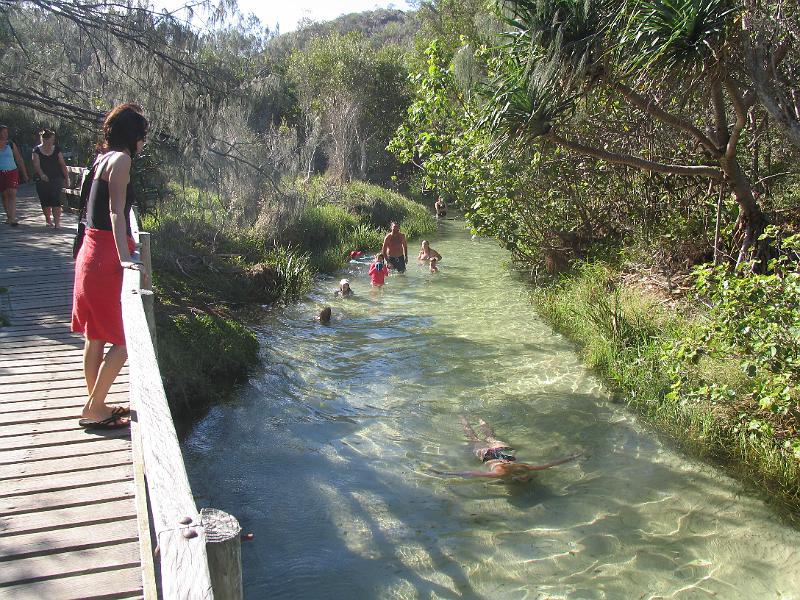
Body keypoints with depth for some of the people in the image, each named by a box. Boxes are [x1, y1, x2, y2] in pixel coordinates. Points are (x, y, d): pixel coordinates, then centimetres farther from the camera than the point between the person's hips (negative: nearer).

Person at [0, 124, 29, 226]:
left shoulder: (11, 144, 5)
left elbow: (19, 159, 10)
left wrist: (24, 174, 9)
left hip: (12, 172, -1)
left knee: (12, 194, -13)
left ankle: (12, 218, -19)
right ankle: (8, 216, 19)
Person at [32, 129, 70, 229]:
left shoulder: (57, 150, 5)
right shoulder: (37, 151, 0)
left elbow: (62, 164, 7)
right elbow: (36, 165, -10)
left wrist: (66, 177, 4)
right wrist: (42, 174, -27)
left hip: (56, 179, 0)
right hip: (43, 180, 0)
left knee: (56, 199, -12)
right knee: (45, 201, 7)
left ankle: (57, 221, -13)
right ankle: (48, 220, 25)